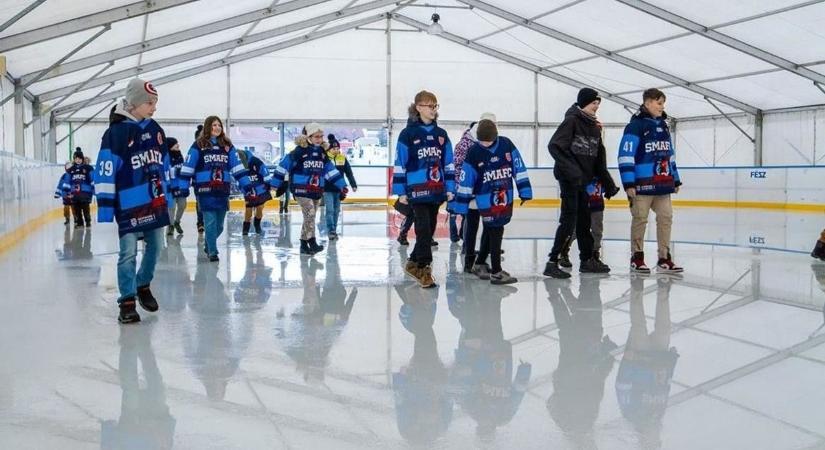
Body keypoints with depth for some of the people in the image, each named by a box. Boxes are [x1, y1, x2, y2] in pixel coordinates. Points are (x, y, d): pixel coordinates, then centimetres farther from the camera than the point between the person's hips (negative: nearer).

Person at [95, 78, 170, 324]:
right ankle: (127, 301, 5)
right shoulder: (116, 132, -12)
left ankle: (143, 286, 34)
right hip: (129, 205, -6)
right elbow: (105, 173, -13)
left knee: (155, 247, 13)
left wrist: (167, 196, 19)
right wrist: (105, 207, -15)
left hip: (155, 203, 6)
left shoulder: (155, 129, 9)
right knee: (128, 253, -3)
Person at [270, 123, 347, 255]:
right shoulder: (300, 151, -10)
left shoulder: (322, 153, 9)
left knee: (309, 217, 10)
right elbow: (285, 164, -8)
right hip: (301, 189, -6)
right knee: (310, 213, -17)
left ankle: (304, 244, 19)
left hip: (316, 191, 6)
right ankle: (312, 243, -17)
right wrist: (275, 184, -9)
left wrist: (342, 185, 14)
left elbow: (330, 169, 15)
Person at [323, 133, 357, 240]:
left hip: (339, 189, 4)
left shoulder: (343, 158, 2)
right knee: (330, 210, -8)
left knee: (336, 210, 10)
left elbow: (349, 173, 5)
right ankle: (331, 230, -6)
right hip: (328, 189, -4)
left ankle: (334, 230, 19)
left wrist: (353, 185, -1)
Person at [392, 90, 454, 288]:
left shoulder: (441, 134, 10)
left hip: (436, 190, 5)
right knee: (424, 229, -12)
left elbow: (448, 164, 13)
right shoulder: (408, 134, -4)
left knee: (430, 229, 9)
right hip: (417, 190, -5)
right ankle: (424, 267, -7)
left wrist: (450, 188, 7)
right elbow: (399, 164, -4)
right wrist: (401, 191, -7)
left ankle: (415, 263, 23)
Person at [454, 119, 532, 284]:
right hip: (486, 201, -4)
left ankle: (479, 264, 33)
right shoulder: (474, 152, -12)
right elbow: (466, 181, -8)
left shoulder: (506, 145, -5)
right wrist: (461, 206, -7)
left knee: (490, 231, 16)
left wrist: (525, 190, 0)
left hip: (505, 198, 4)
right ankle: (496, 272, 2)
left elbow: (519, 168, 2)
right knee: (495, 232, -5)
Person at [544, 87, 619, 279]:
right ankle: (552, 262, -7)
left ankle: (587, 260, 25)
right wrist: (571, 169, -28)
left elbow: (599, 159, 16)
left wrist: (608, 183, 14)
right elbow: (554, 146, -20)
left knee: (584, 220, 14)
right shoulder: (571, 121, -11)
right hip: (568, 178, -8)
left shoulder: (594, 126, 13)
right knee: (569, 220, -10)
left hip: (584, 180, 8)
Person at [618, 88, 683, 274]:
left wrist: (675, 179, 21)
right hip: (642, 183, -7)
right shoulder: (636, 125, -9)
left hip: (663, 183, 7)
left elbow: (670, 154, 23)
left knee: (665, 218, 5)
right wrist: (628, 183, -17)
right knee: (640, 219, 0)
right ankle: (637, 257, 11)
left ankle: (664, 258, 12)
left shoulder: (663, 126, 15)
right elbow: (626, 155, -14)